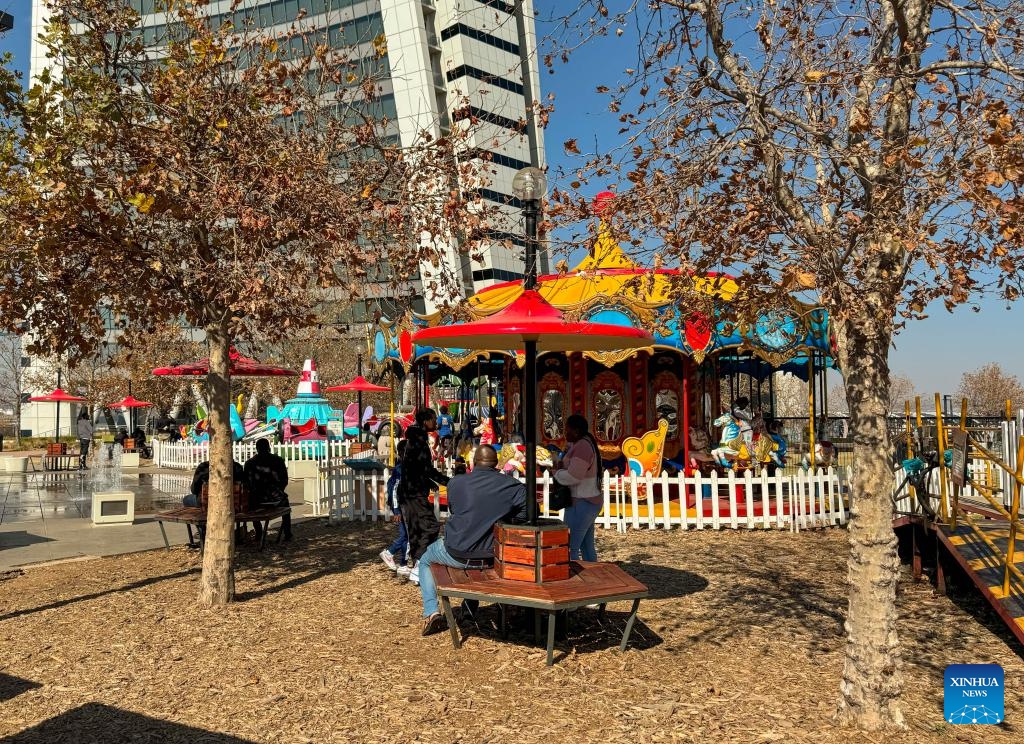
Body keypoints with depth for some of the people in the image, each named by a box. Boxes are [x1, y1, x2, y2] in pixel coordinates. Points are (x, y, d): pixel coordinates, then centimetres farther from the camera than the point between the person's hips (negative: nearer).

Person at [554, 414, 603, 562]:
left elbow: (572, 476, -24)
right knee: (587, 547, 16)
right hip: (591, 501, 11)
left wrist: (557, 472, -5)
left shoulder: (582, 446, -19)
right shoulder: (585, 443, 13)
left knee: (569, 548, -8)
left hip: (581, 504, -11)